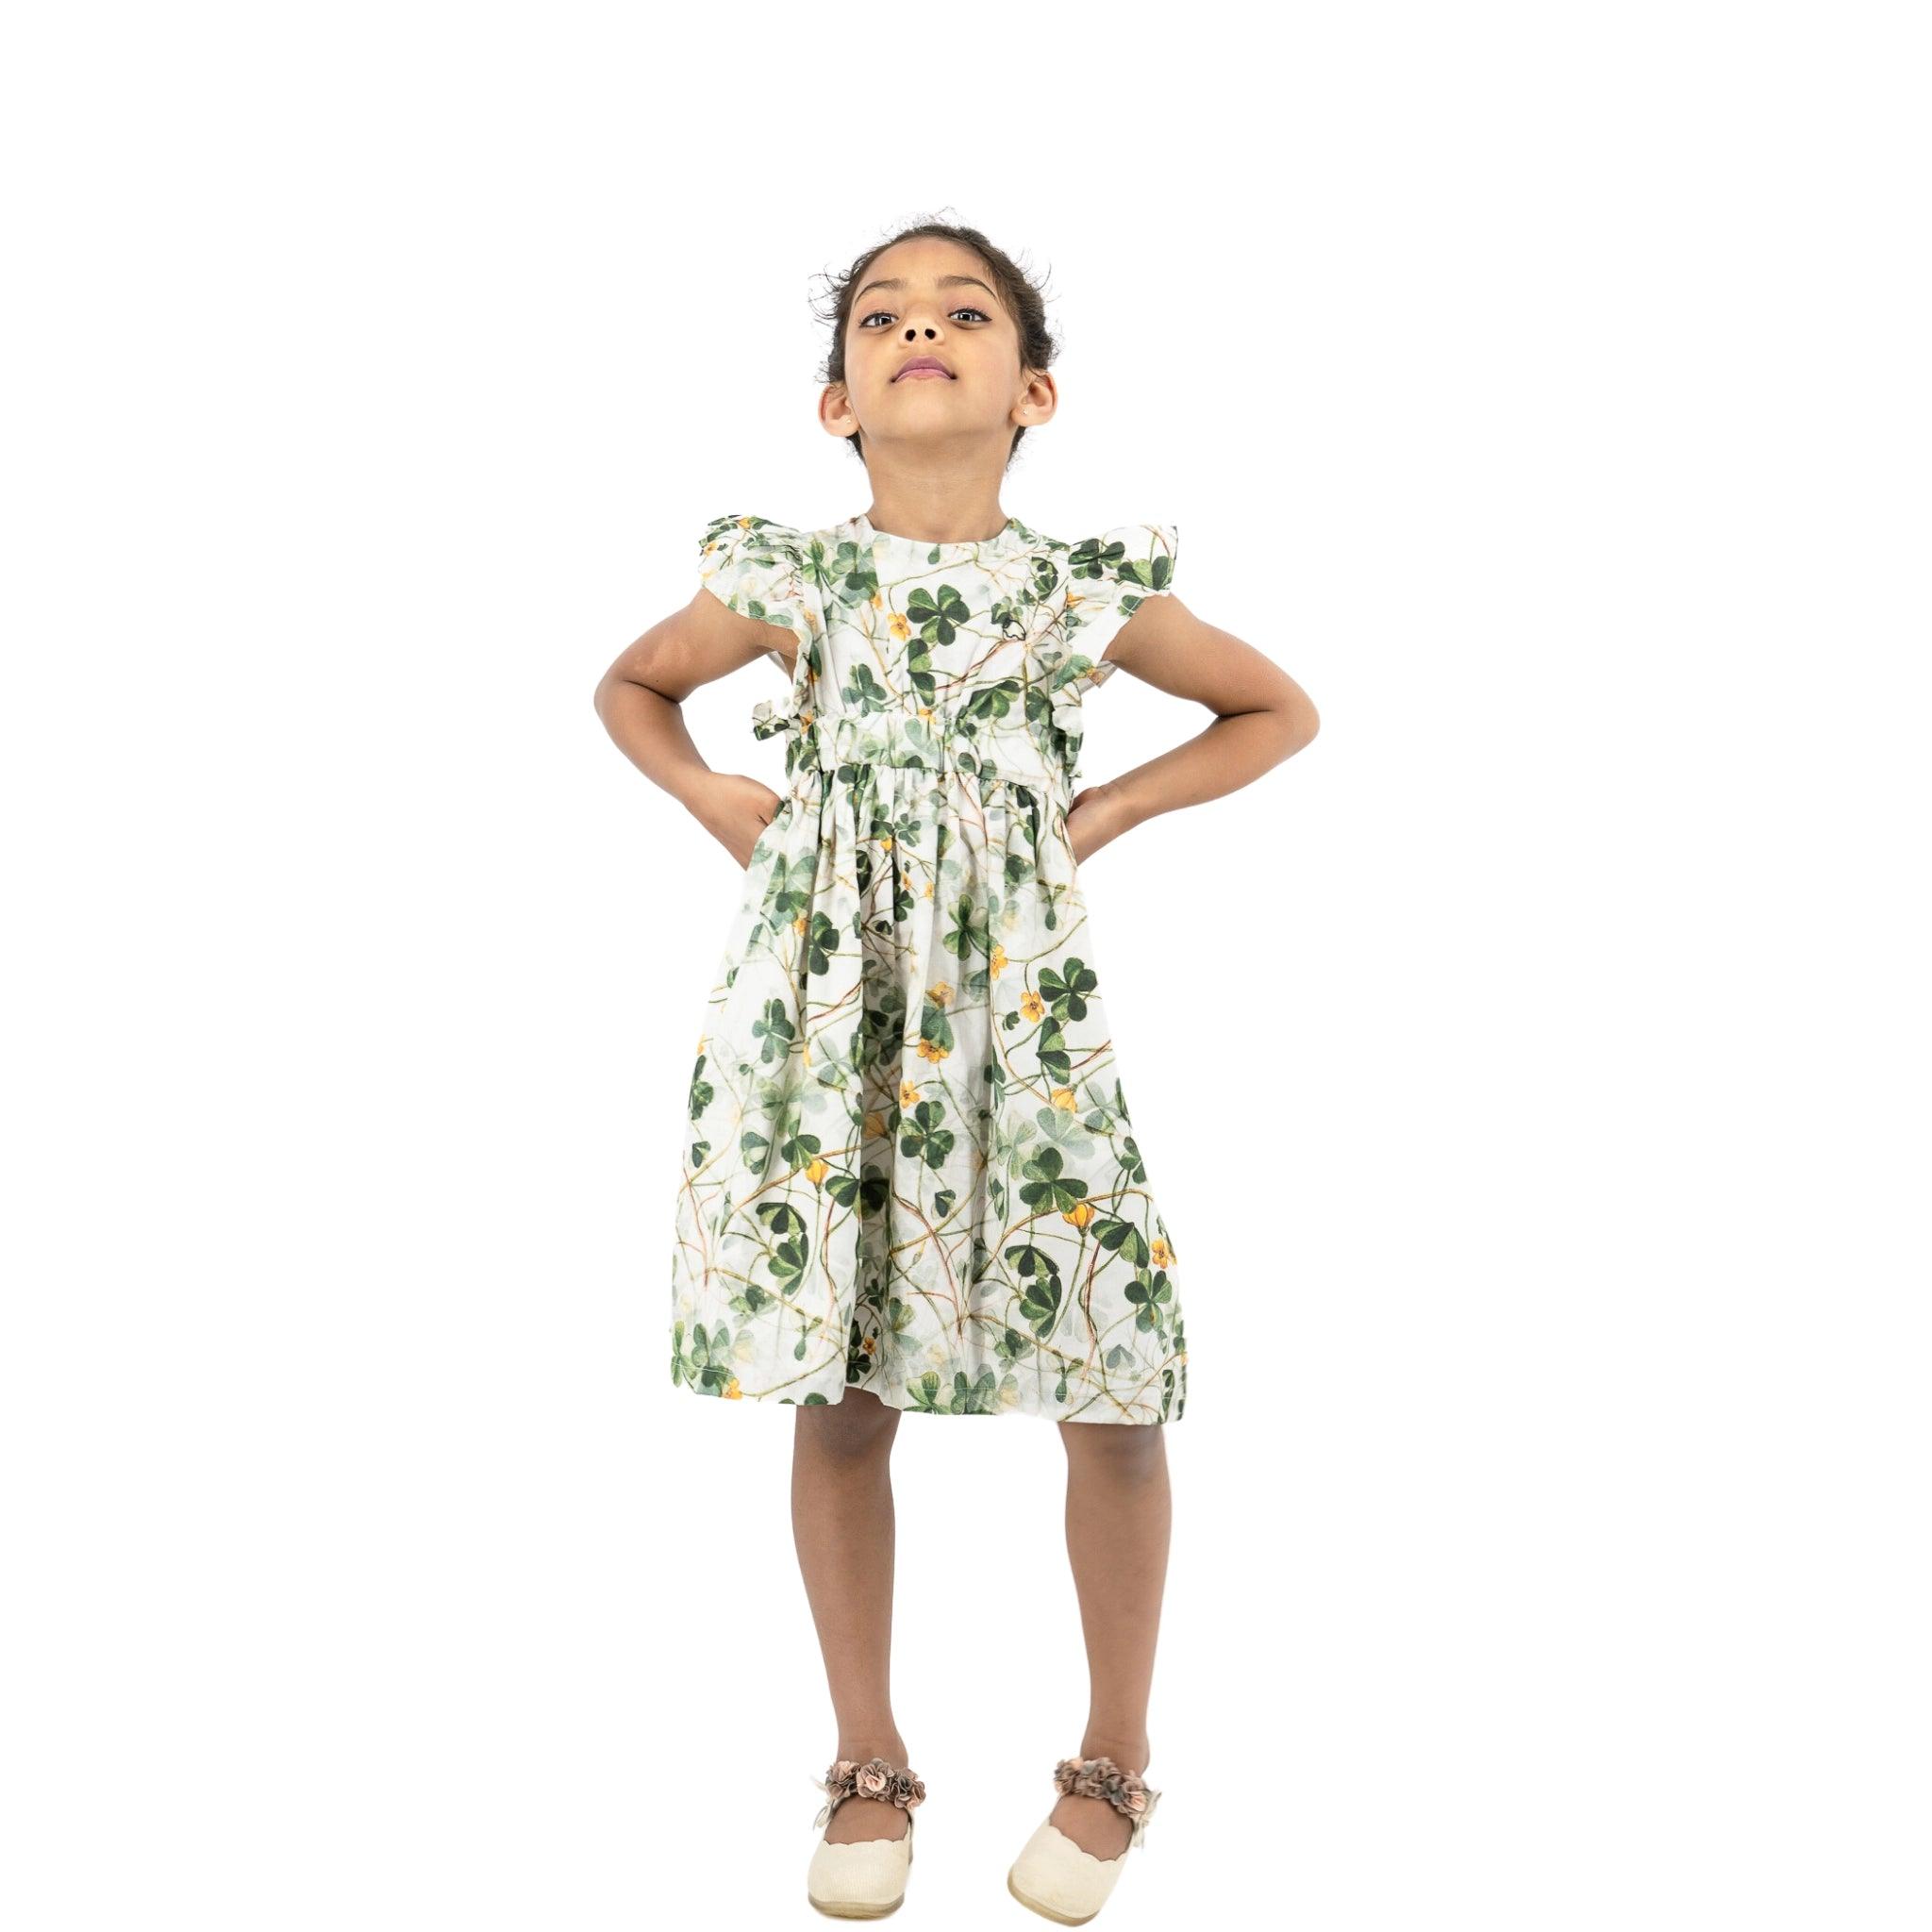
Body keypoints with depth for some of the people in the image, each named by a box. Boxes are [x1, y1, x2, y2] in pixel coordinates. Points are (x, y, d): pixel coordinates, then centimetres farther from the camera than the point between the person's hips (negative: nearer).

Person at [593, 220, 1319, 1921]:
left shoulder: (1085, 589, 1)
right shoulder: (788, 582, 3)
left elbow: (1279, 712, 14)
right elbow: (632, 685, 22)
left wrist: (1108, 810, 3)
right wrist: (718, 803, 5)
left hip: (1019, 1004, 0)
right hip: (824, 999, 1)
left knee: (1112, 1389, 0)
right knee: (837, 1390, 6)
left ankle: (1114, 1763, 22)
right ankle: (869, 1763, 25)